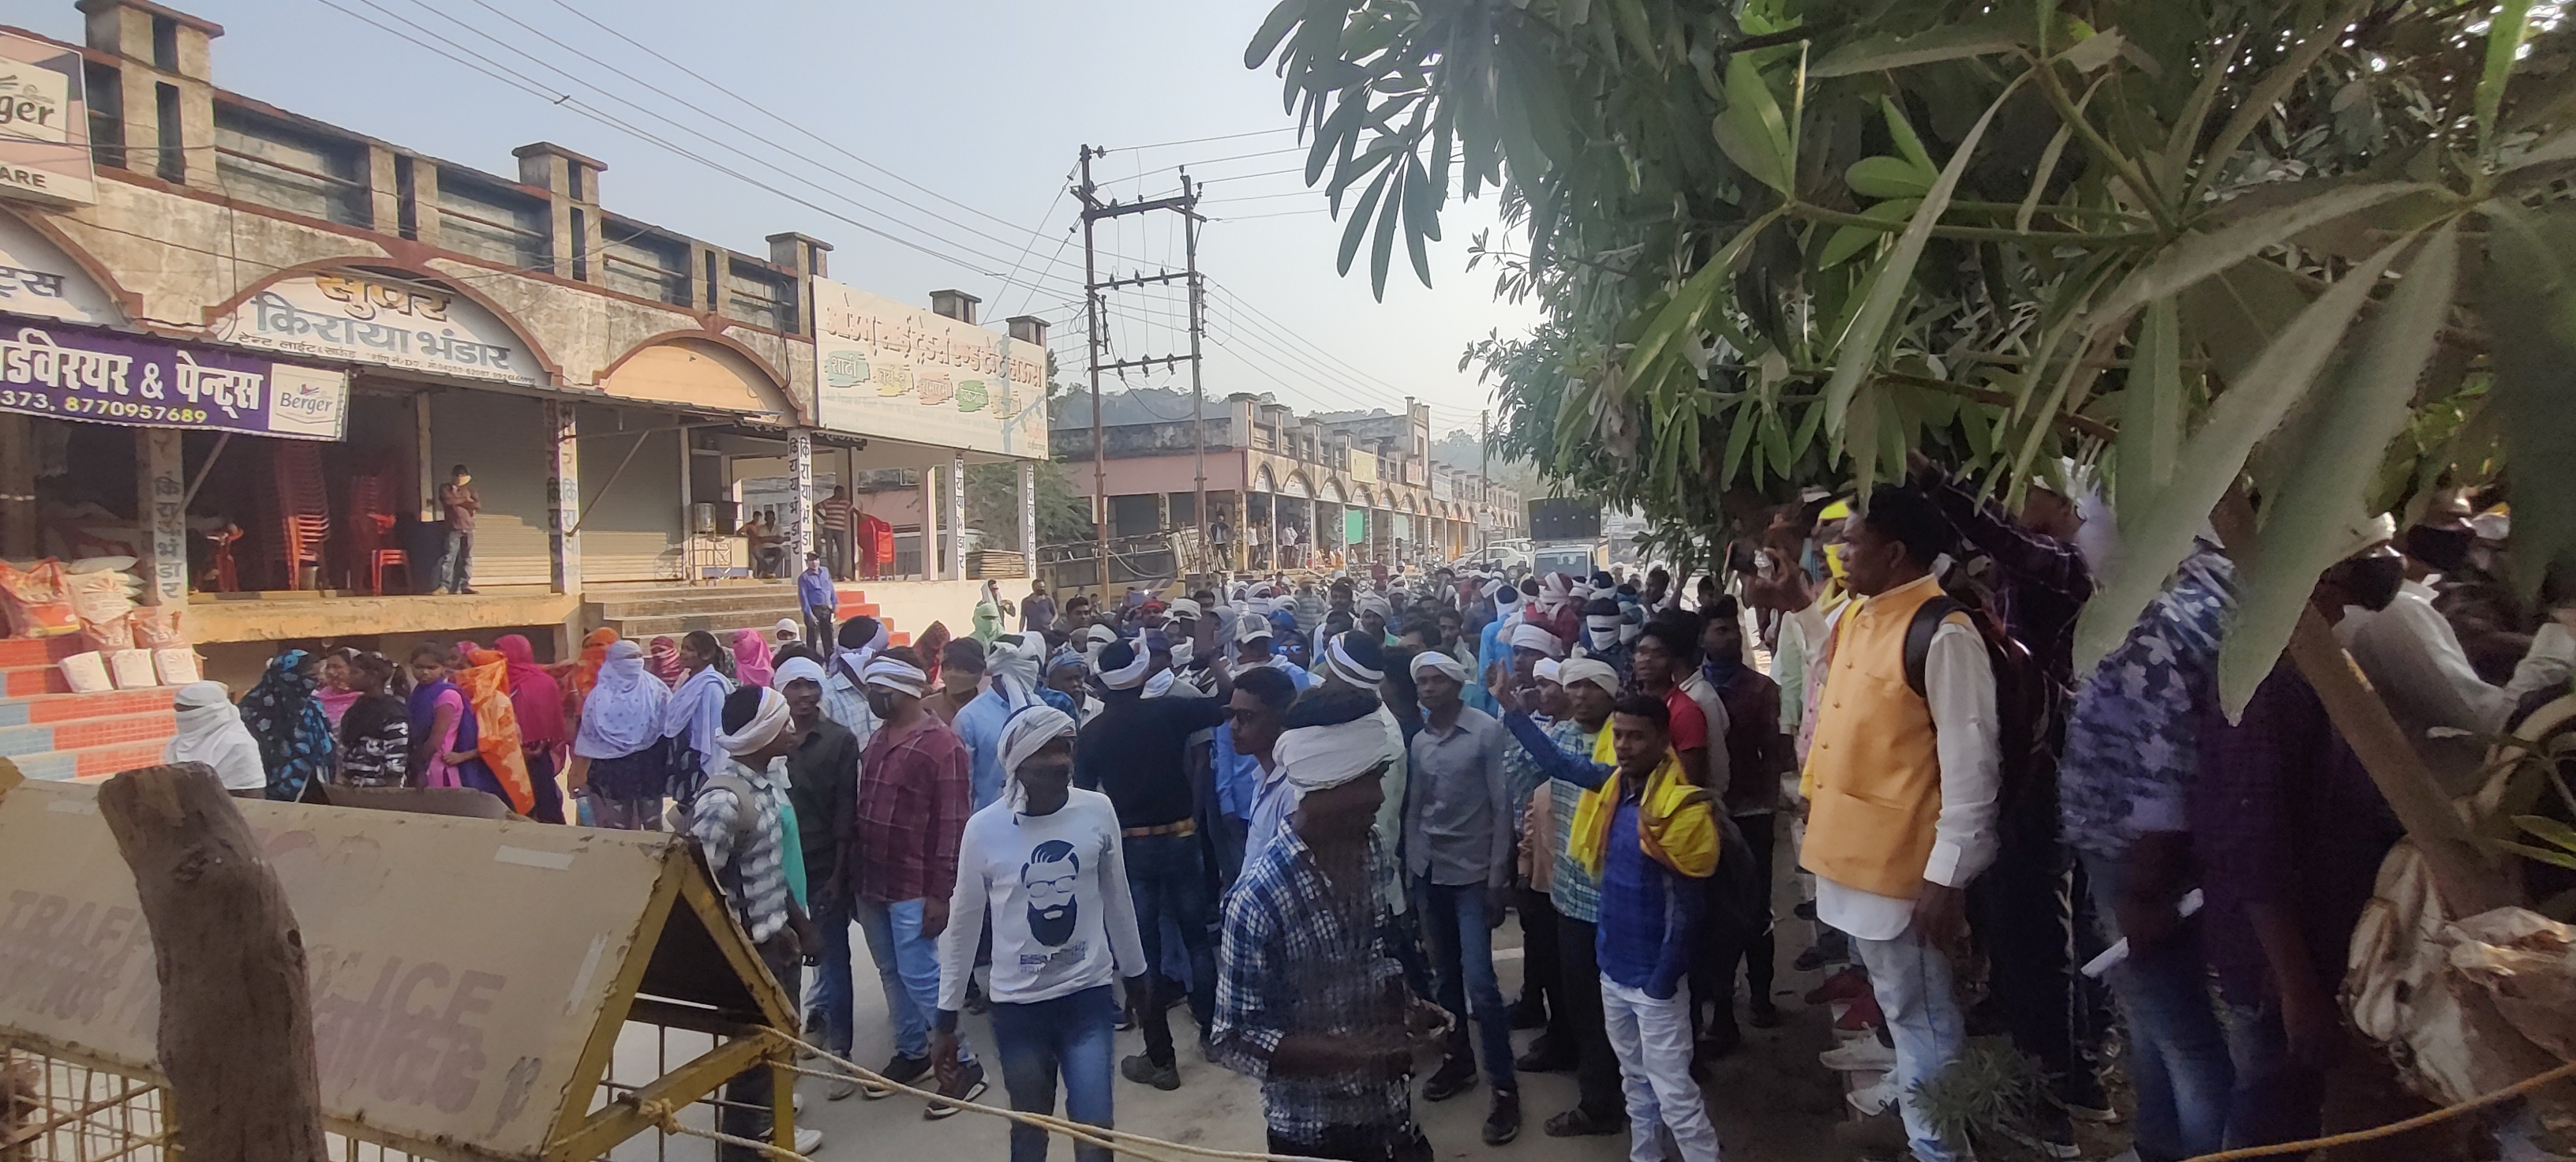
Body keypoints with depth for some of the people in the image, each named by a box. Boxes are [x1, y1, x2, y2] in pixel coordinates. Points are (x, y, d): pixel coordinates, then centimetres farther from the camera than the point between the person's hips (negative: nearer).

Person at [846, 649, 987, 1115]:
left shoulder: (941, 745, -15)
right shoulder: (877, 739, 10)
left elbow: (952, 825, -17)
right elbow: (862, 809, 15)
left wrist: (940, 893, -18)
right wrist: (852, 875, 13)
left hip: (913, 887, -8)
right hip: (870, 883, 8)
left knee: (919, 975, -5)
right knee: (891, 972, 17)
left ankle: (963, 1064, 8)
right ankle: (911, 1051, 33)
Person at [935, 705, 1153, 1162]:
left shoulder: (1098, 811, -10)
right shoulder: (984, 828, -13)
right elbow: (963, 925, -2)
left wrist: (1135, 970, 15)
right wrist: (946, 1017, 2)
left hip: (1089, 995, 0)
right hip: (1017, 1004, 0)